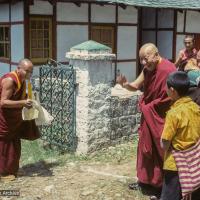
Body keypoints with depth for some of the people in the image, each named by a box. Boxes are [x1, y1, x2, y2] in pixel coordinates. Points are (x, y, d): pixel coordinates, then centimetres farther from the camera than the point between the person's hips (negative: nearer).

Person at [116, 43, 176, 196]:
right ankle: (146, 180, 31)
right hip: (148, 117, 8)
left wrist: (148, 107, -13)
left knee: (160, 152, 1)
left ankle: (163, 186, 16)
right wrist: (125, 84, -16)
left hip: (162, 119, -8)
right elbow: (136, 86, 8)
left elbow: (170, 98, -21)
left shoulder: (168, 70, -23)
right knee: (146, 148, 16)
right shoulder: (147, 69, 4)